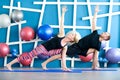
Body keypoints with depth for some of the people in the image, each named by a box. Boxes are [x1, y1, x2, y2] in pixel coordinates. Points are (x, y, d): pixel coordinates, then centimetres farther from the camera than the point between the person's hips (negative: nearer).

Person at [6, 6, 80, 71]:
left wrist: (64, 66, -10)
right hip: (42, 47, -5)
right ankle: (9, 64, -8)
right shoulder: (61, 35, -7)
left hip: (47, 52, 5)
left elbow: (63, 56, 2)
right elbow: (62, 24, -10)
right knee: (29, 55, -14)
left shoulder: (65, 46, 2)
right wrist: (63, 12, -14)